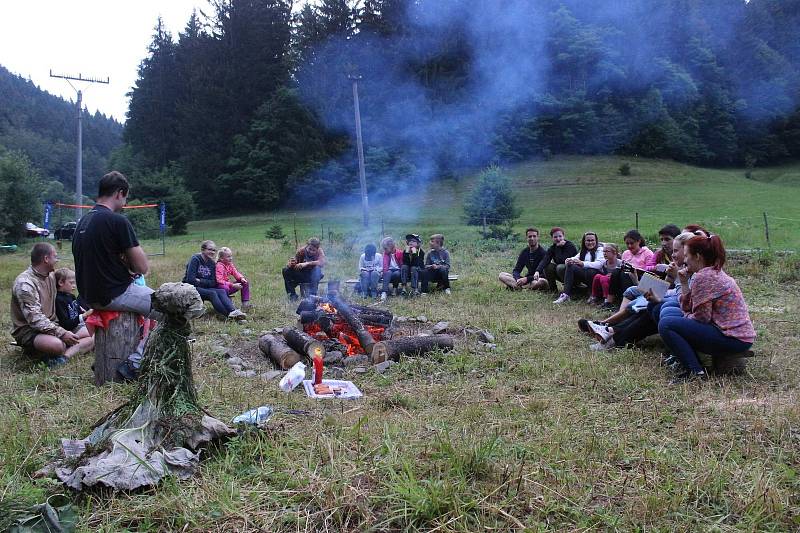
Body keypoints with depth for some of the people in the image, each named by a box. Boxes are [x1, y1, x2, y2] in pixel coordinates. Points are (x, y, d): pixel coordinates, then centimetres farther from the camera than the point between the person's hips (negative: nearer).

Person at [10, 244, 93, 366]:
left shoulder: (51, 277, 10)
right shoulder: (24, 284, -17)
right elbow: (34, 319, -24)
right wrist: (61, 333, -28)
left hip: (50, 326, 9)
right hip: (28, 330, -8)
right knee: (57, 345, -38)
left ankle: (64, 355, -26)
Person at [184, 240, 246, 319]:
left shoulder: (212, 264, 9)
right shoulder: (195, 259, -9)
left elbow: (213, 283, 2)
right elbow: (190, 279, -18)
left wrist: (200, 281, -10)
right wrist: (205, 282, -13)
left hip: (204, 289, 5)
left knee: (222, 291, -22)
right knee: (212, 293, -31)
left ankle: (233, 311, -46)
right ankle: (229, 314, -45)